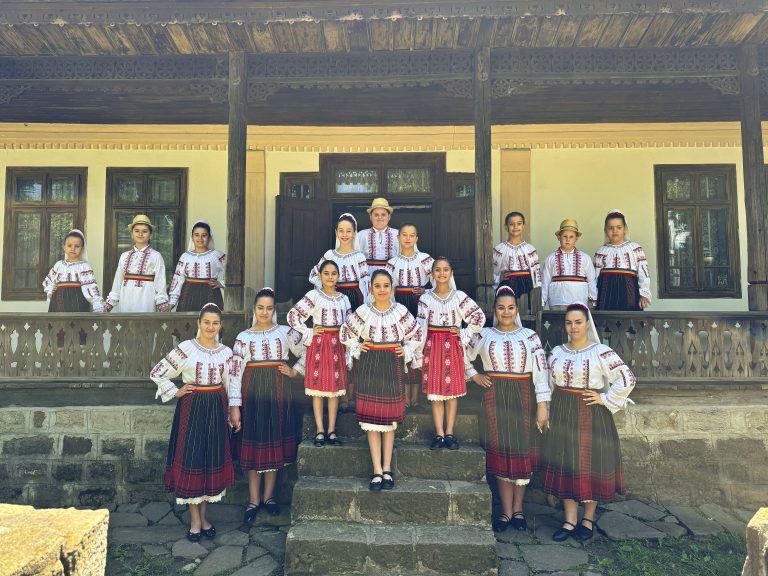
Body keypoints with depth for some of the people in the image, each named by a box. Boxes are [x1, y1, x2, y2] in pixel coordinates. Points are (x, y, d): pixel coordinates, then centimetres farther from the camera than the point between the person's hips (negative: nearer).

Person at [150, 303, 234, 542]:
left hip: (216, 408, 3)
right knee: (191, 460, 0)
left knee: (213, 460, 8)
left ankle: (203, 516, 23)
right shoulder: (186, 348, -6)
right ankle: (195, 520, 13)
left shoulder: (226, 352, 5)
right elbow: (156, 373, -1)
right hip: (192, 408, -3)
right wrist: (176, 392, -2)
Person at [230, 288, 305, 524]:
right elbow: (235, 372, -2)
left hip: (278, 392, 1)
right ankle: (253, 500, 13)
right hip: (253, 393, -1)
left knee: (275, 442, 7)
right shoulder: (244, 337, 2)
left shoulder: (285, 332, 4)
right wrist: (235, 405, -7)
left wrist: (294, 371, -1)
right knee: (253, 442, 2)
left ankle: (268, 496, 21)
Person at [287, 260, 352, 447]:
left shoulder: (343, 299, 10)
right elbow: (292, 315, -5)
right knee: (318, 386, 0)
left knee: (335, 388, 5)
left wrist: (348, 354, 8)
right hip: (319, 344, -3)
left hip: (337, 345, 3)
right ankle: (320, 431, 8)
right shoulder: (314, 295, -2)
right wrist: (308, 333, -7)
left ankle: (331, 430, 14)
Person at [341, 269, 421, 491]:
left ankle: (387, 469, 17)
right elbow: (346, 333, 12)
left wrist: (406, 351, -1)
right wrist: (357, 349, 0)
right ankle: (377, 470, 7)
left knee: (390, 418, 6)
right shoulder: (362, 312, -2)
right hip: (369, 367, 0)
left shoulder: (401, 312, -1)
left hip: (393, 367, 0)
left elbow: (414, 335, 12)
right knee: (371, 418, -1)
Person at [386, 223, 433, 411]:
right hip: (400, 305, 1)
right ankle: (406, 396, 10)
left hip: (419, 304, -1)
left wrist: (426, 291, -14)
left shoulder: (425, 259, 2)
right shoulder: (392, 262, 6)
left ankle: (415, 396, 10)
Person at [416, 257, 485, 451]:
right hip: (432, 347, 0)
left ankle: (449, 433, 13)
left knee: (452, 391, 4)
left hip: (452, 347, 0)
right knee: (434, 392, 3)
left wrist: (465, 335, -2)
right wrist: (419, 353, -3)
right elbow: (420, 327, 0)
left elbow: (480, 317, 4)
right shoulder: (425, 298, 1)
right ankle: (439, 434, 10)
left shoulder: (459, 296, 0)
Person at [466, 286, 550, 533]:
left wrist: (542, 405, -9)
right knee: (501, 450, 3)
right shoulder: (484, 335, 5)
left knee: (523, 450, 4)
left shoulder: (530, 336, 1)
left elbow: (541, 371, -3)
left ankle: (518, 508, 18)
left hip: (523, 397, 0)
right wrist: (474, 376, 5)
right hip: (495, 397, 0)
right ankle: (506, 511, 11)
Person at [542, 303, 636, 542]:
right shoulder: (557, 352, 6)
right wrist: (548, 411, 11)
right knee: (565, 465, 7)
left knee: (591, 465, 5)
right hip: (562, 415, 4)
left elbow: (627, 378, -13)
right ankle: (570, 521, 18)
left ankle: (588, 519, 23)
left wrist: (605, 399, -12)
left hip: (591, 415, -4)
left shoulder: (601, 352, -9)